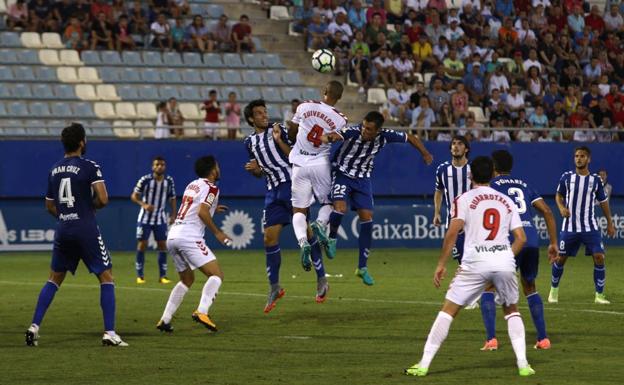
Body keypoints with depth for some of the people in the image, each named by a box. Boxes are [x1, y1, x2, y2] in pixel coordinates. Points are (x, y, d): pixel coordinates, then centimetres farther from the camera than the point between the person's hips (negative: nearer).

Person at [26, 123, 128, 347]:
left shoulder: (54, 171, 10)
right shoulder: (89, 167, -9)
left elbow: (49, 206, 18)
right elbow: (103, 199, -15)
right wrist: (91, 206, 5)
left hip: (62, 229, 6)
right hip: (86, 229, -5)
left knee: (54, 279, 18)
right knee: (106, 277, 2)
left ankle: (34, 327, 9)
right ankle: (109, 333, -6)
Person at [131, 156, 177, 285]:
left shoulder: (169, 181, -2)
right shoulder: (145, 180, -12)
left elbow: (172, 198, 10)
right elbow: (134, 196, -7)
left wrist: (173, 215, 2)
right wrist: (144, 205, -23)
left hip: (160, 218, 3)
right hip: (145, 217, -3)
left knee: (162, 245, -1)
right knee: (142, 244, -3)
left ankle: (162, 275, 5)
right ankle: (140, 275, 5)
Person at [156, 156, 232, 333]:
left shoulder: (192, 185, 21)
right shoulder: (210, 187, -2)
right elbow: (202, 212, -15)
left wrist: (212, 209, 34)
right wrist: (217, 233, -7)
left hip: (172, 236, 8)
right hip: (189, 237, -8)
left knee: (187, 280, 23)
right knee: (217, 274, -7)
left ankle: (165, 320, 16)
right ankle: (201, 311, -27)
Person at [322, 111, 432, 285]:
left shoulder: (384, 137, -16)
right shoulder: (352, 132, -28)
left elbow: (410, 137, 2)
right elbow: (333, 136, -48)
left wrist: (425, 153, -2)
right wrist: (328, 138, -70)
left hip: (363, 179, 4)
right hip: (342, 174, -4)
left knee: (367, 218, -2)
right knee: (340, 208, -28)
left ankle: (362, 267, 9)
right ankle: (332, 238, 6)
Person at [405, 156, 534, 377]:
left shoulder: (464, 199, 6)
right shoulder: (506, 201, 17)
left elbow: (453, 231, -7)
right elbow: (521, 238, 11)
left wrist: (441, 264, -3)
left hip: (475, 262, -3)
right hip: (505, 261, 3)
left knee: (448, 310, 4)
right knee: (511, 310, 22)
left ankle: (424, 365, 0)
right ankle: (523, 364, 9)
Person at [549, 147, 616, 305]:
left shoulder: (596, 180, 1)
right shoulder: (567, 177, -1)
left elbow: (603, 202, 11)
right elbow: (558, 195, 12)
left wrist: (610, 223, 12)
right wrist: (561, 207, -9)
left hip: (590, 227, 0)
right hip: (569, 226, 0)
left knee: (599, 257, -11)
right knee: (560, 258, 4)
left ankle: (599, 295, -1)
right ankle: (554, 290, 26)